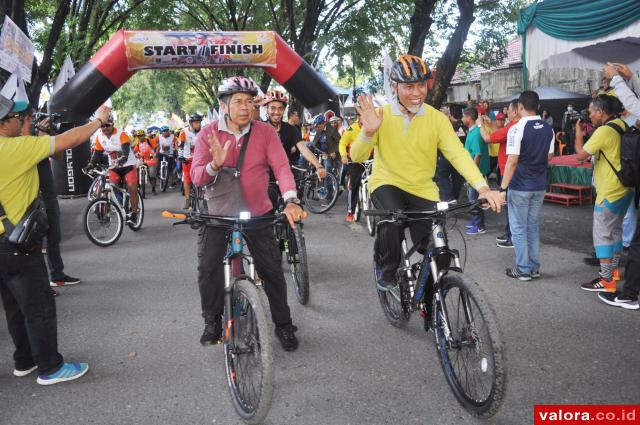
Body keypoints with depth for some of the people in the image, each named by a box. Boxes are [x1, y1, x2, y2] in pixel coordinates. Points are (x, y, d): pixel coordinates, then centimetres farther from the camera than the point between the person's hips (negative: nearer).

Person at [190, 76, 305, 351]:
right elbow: (197, 177, -14)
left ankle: (283, 324, 21)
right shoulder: (208, 134, -7)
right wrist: (215, 164, -36)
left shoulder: (265, 132, -8)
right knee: (208, 266, -7)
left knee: (272, 269, 2)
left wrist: (290, 200, -35)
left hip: (257, 213, 0)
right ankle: (213, 321, 17)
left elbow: (281, 166, -18)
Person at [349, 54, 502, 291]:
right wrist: (368, 132, -34)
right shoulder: (381, 116, -8)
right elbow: (357, 157, -13)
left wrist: (482, 187, -30)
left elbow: (458, 154, -15)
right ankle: (385, 271, -3)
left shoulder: (437, 118, -6)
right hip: (387, 184, -2)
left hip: (423, 190, 2)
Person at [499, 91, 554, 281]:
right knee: (533, 227, 14)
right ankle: (534, 268, 19)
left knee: (518, 229, 3)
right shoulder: (548, 129, 4)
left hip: (520, 187, -6)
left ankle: (523, 270, 8)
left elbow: (512, 161, -20)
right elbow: (549, 157, 12)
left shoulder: (517, 129, -16)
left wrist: (503, 188, -17)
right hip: (539, 186, 6)